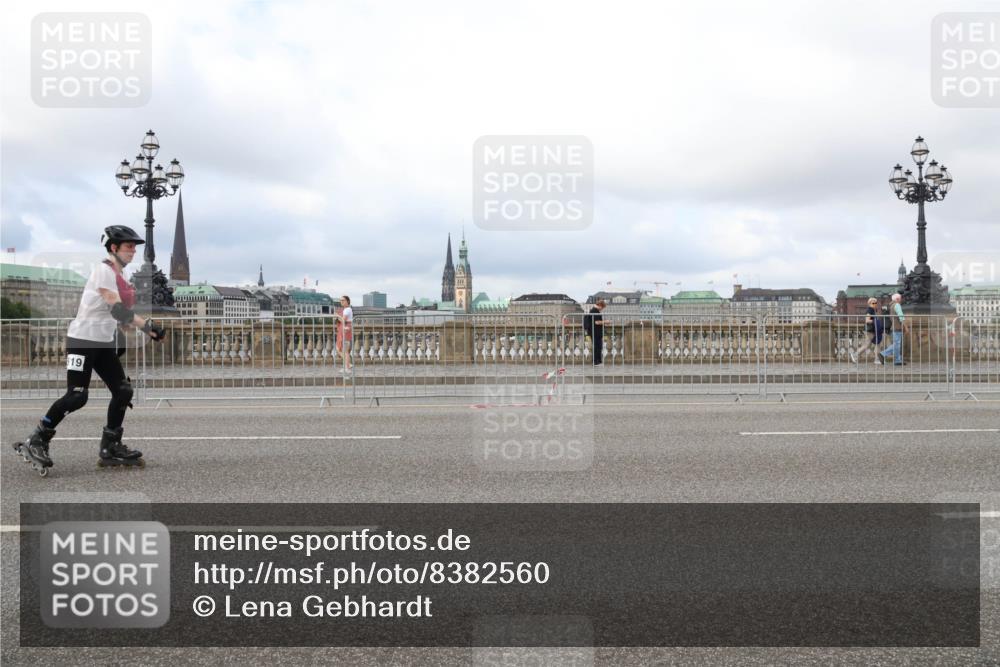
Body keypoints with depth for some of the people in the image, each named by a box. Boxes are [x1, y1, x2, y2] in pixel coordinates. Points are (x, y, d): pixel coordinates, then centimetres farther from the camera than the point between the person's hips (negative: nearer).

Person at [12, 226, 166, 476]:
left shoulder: (118, 276, 15)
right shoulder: (104, 271, -13)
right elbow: (117, 309, -25)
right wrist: (147, 325, -31)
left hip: (105, 343, 9)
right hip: (83, 340, -9)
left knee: (123, 391, 1)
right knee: (76, 397, -12)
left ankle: (110, 448, 10)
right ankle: (36, 441, 3)